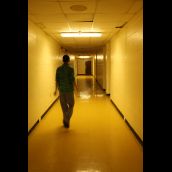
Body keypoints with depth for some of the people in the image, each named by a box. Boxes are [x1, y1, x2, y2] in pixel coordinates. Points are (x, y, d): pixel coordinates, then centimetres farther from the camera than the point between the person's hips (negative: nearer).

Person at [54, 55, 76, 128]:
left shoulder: (58, 69, 0)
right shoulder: (70, 69, -14)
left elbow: (57, 80, 3)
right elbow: (72, 80, -14)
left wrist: (56, 89, 14)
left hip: (61, 90, 4)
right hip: (69, 90, -4)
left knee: (64, 106, 14)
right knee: (71, 105, 10)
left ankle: (66, 121, 23)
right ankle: (66, 120, -4)